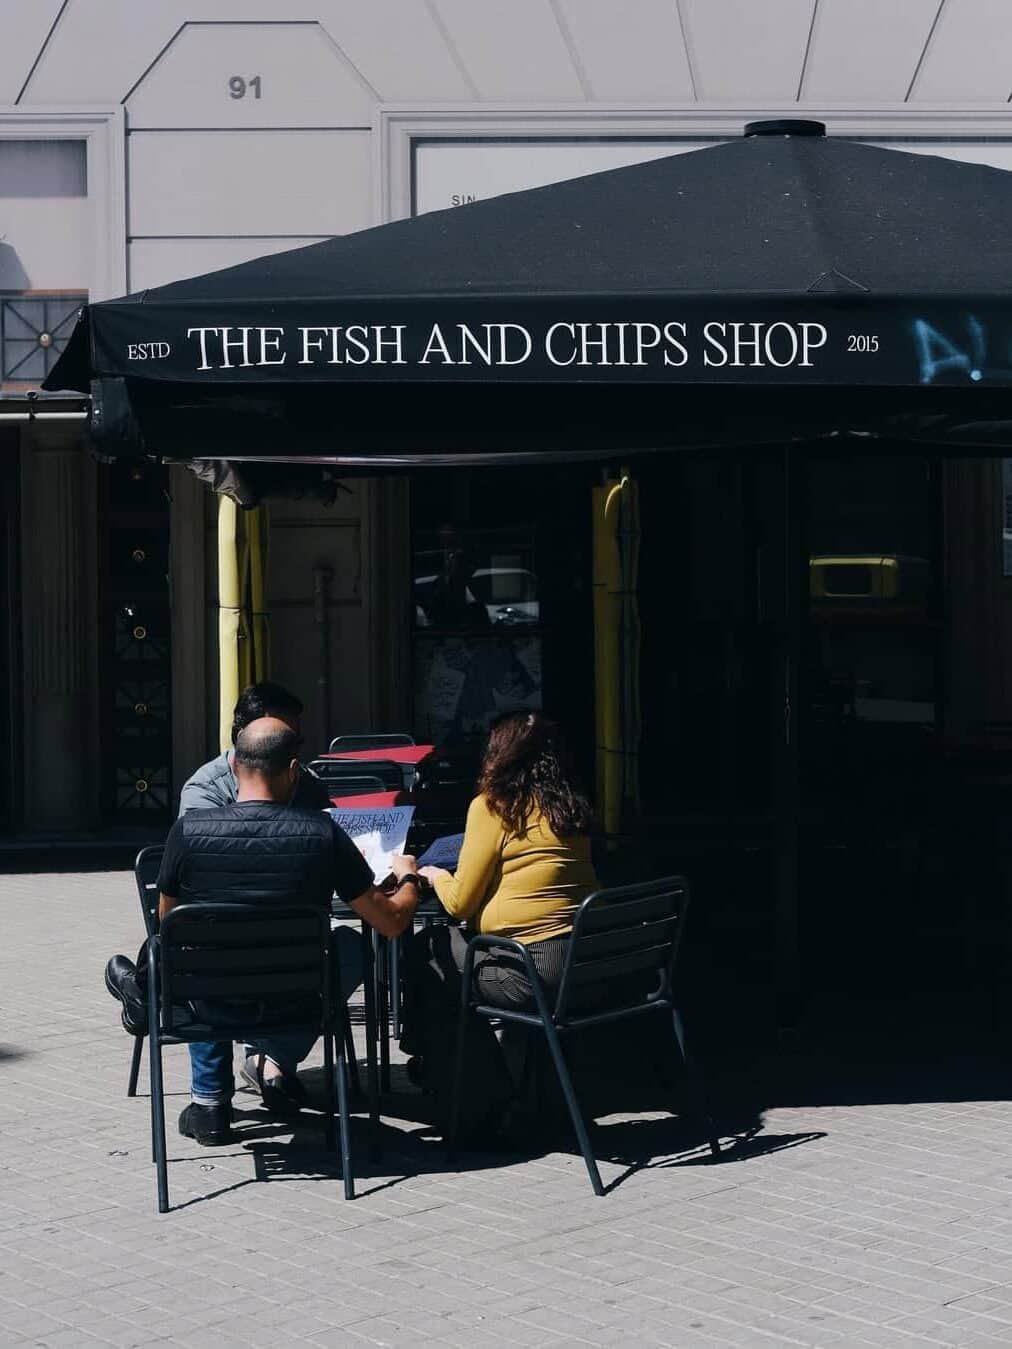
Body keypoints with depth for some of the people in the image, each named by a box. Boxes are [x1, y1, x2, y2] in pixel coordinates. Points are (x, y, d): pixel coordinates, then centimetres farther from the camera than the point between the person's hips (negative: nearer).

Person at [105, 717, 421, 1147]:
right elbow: (392, 923, -8)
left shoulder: (188, 829, -13)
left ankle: (209, 1097, 32)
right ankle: (276, 1060, 22)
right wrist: (408, 877, 14)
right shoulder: (322, 833, -15)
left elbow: (166, 925, 3)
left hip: (215, 1006, 1)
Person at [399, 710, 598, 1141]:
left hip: (529, 971, -7)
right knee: (446, 945, 23)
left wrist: (435, 876, 17)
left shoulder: (493, 807, -8)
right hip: (586, 962, 7)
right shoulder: (573, 807, 11)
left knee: (425, 953, 15)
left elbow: (461, 902, -5)